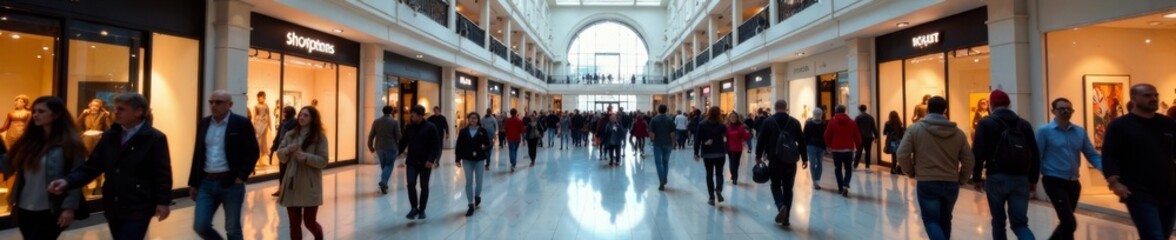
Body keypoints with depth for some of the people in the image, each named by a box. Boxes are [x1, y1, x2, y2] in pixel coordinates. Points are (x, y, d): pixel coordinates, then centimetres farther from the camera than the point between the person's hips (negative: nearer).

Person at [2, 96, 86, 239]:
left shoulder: (69, 143, -10)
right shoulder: (28, 140, 7)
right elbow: (9, 168, 7)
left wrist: (69, 207, -17)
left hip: (51, 212, -6)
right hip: (24, 209, 6)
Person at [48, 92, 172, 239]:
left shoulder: (155, 139, -8)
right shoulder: (109, 136, 9)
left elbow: (162, 173, -10)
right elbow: (93, 166, 6)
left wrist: (163, 202, -12)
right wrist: (68, 181, -10)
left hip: (138, 210, -6)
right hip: (113, 208, 6)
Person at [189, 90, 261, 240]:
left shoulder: (242, 123, -6)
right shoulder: (203, 124, 10)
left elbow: (253, 152, -6)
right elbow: (198, 155, 14)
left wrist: (241, 176, -15)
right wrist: (193, 183, 12)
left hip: (231, 183, -4)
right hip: (206, 183, 5)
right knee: (200, 226, 1)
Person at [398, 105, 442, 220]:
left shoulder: (430, 127, -8)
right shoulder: (409, 127, 5)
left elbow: (436, 145, -10)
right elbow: (404, 142, 11)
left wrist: (431, 159, -18)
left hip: (425, 162, -3)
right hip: (411, 162, 3)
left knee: (424, 187, 7)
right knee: (410, 184, -9)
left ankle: (422, 210, 21)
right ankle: (414, 208, 6)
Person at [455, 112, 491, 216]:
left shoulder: (483, 131, -3)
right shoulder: (463, 131, 1)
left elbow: (488, 144, -2)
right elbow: (459, 146, 2)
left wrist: (485, 147, -25)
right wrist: (457, 159, -2)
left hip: (479, 160, 0)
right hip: (467, 160, 1)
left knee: (478, 181, 5)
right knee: (469, 182, 1)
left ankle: (477, 196, 38)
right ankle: (471, 205, 8)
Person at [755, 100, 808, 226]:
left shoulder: (768, 122, -2)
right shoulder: (795, 122, 3)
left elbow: (761, 140, -1)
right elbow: (801, 142, 5)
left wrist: (758, 156, 9)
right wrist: (804, 158, 13)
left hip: (774, 160, -2)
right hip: (790, 161, 2)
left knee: (776, 185, 12)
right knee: (788, 188, 10)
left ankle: (781, 206, -16)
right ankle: (786, 218, 9)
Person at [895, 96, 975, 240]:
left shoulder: (915, 129, -5)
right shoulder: (958, 132, 6)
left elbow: (902, 155, -11)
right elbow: (969, 160, 5)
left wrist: (911, 172, 6)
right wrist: (961, 180, 18)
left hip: (926, 183, -4)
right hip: (951, 184, 4)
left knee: (931, 220, 4)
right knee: (945, 219, 20)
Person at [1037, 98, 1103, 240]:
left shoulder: (1080, 132, 7)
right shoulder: (1045, 131, -7)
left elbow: (1092, 155, 5)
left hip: (1073, 183, 6)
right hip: (1054, 182, -6)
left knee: (1066, 222, 17)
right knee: (1070, 223, -12)